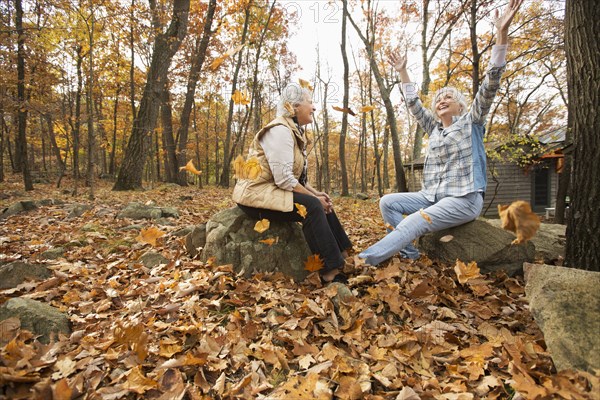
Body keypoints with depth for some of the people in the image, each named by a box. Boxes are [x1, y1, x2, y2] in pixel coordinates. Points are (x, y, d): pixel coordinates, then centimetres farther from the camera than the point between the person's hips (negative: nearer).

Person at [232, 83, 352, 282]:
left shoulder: (295, 131, 14)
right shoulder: (280, 130, -17)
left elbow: (298, 176, 14)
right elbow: (284, 179, -25)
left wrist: (317, 193, 0)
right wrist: (313, 196, -16)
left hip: (271, 191, 10)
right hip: (256, 193, -10)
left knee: (322, 203, 3)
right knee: (312, 206, -25)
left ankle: (342, 257, 5)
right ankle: (330, 272, -20)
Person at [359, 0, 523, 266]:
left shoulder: (472, 121, 4)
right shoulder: (434, 129, 19)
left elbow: (490, 84, -7)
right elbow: (414, 106, 23)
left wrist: (502, 33, -13)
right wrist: (402, 72, 23)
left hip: (464, 198, -7)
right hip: (432, 195, 7)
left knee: (412, 224, -27)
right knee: (387, 202, -10)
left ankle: (363, 261, -34)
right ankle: (410, 254, -18)